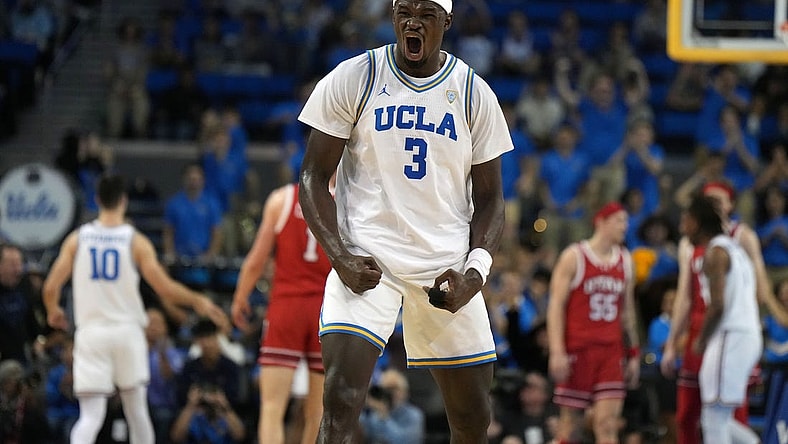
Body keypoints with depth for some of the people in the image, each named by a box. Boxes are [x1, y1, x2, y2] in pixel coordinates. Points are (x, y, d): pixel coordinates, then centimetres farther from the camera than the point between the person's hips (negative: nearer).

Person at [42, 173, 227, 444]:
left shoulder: (77, 239, 1)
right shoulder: (136, 241, -3)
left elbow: (51, 288, 0)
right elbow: (165, 288, -5)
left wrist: (53, 311, 23)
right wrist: (198, 302, 12)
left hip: (90, 332, 1)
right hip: (127, 331, -1)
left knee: (90, 417, -2)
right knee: (137, 411, 14)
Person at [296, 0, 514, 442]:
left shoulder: (474, 94, 5)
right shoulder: (353, 79, -1)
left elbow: (489, 199, 9)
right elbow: (313, 178, 1)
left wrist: (474, 273, -8)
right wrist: (340, 256, -14)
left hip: (446, 267, 3)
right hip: (366, 258, -3)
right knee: (341, 402, -20)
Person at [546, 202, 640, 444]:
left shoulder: (625, 261, 12)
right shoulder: (573, 257, -3)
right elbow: (556, 305, -7)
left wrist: (633, 354, 14)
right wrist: (557, 352, -16)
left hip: (611, 350, 4)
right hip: (577, 349, -4)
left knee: (608, 423, -7)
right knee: (571, 422, 1)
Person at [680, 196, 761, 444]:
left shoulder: (715, 252, -10)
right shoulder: (734, 249, 20)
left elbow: (718, 306, -19)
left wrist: (701, 341, -6)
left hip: (730, 338, -10)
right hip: (749, 335, 10)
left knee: (714, 419, -6)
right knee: (717, 418, 15)